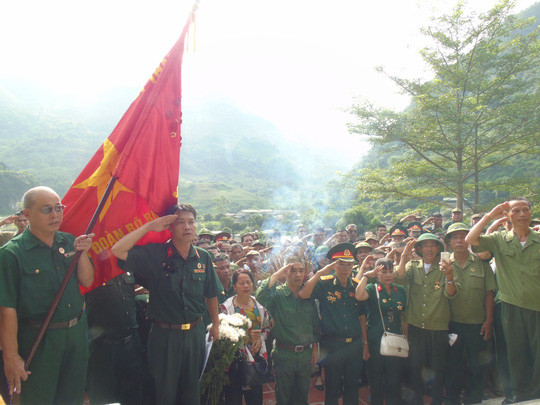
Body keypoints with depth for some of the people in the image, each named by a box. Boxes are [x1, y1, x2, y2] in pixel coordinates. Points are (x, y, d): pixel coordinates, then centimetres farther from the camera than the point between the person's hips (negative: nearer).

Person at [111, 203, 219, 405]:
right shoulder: (154, 254, -11)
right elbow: (118, 250, -23)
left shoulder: (203, 257, -1)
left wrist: (215, 324, 17)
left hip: (195, 333, 3)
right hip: (165, 335, -3)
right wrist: (150, 226, -21)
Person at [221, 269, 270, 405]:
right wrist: (247, 337, -19)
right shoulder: (226, 307, -8)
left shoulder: (259, 306, 5)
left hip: (257, 356, 4)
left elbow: (267, 327, 13)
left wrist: (260, 339, -6)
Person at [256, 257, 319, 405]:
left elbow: (315, 324, 10)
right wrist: (276, 275, -29)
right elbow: (260, 297, -33)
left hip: (306, 354, 4)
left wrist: (315, 348, 10)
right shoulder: (277, 294, -10)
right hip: (284, 354, -3)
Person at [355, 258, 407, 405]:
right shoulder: (372, 289, -4)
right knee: (376, 382, 10)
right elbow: (359, 296, -29)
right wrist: (367, 275, -20)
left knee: (394, 382, 9)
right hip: (375, 342, -3)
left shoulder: (401, 291, 7)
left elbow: (403, 318, 13)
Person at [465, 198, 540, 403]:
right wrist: (489, 216, -14)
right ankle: (519, 393, 32)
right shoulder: (499, 240, -2)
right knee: (516, 353, 14)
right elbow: (470, 240, -14)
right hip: (512, 307, 0)